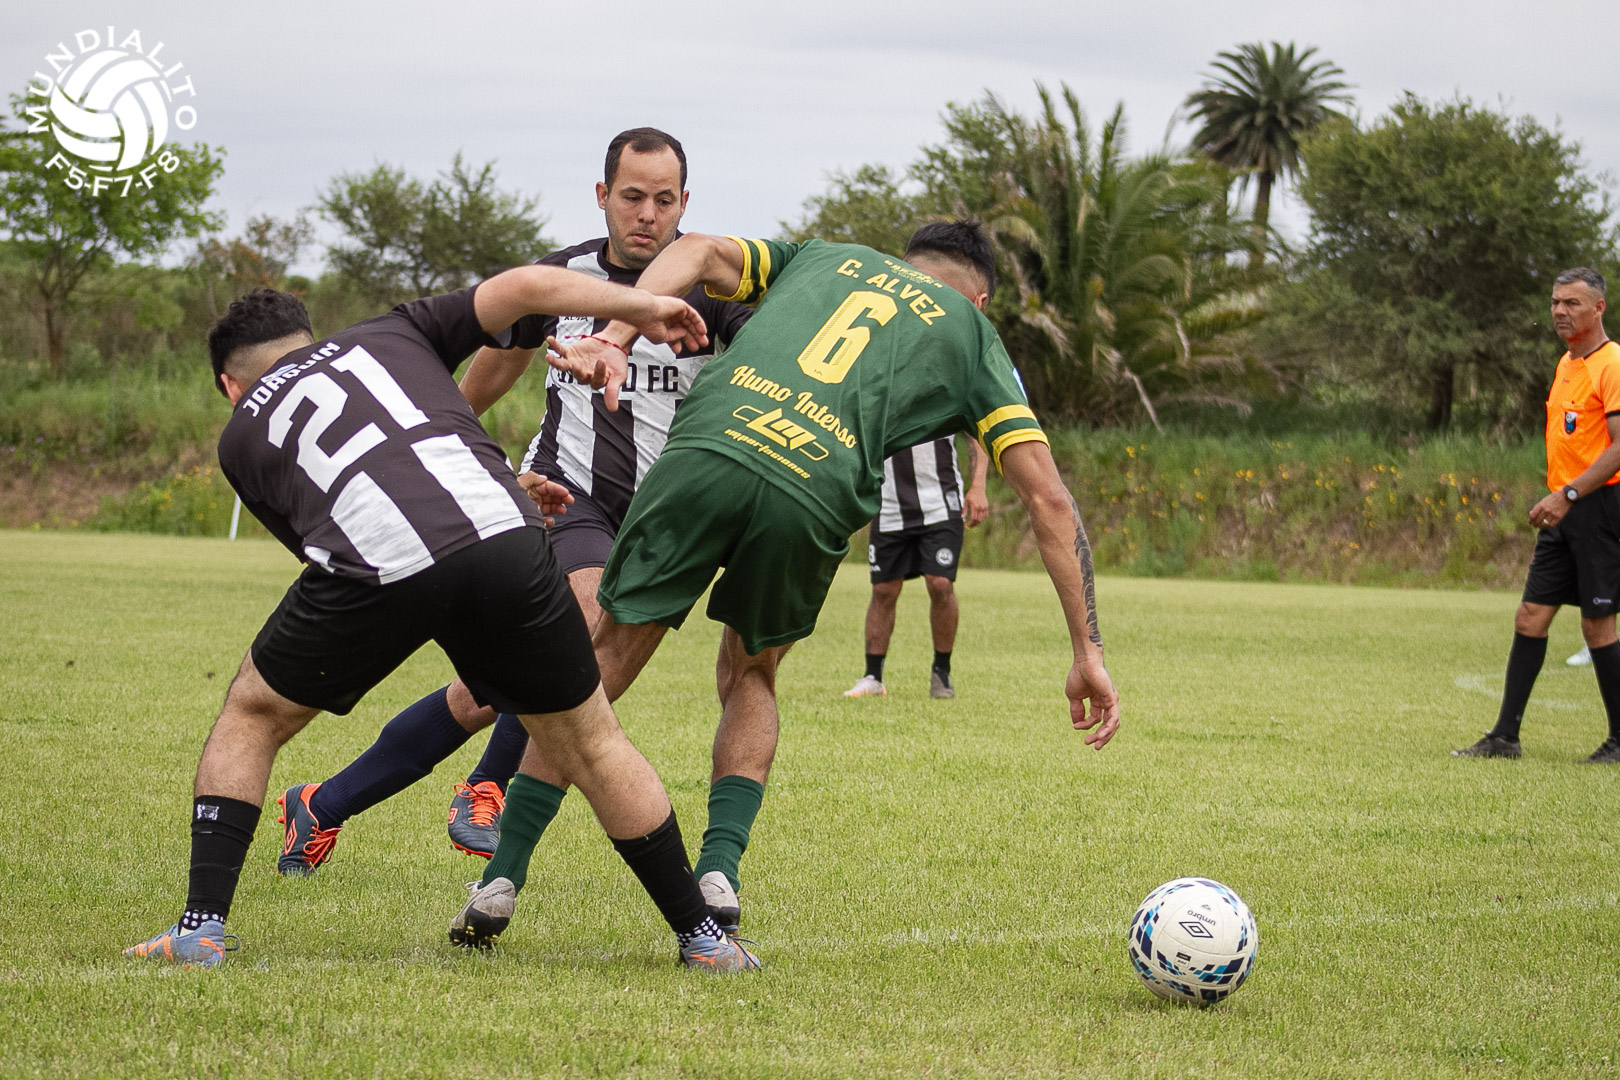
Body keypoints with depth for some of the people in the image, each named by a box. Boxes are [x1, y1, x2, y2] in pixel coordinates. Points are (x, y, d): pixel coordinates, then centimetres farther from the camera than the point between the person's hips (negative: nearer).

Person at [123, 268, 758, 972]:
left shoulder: (242, 437, 30)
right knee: (589, 744, 21)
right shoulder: (393, 333, 32)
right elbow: (527, 286, 19)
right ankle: (703, 937, 26)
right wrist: (643, 306, 31)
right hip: (504, 542, 1)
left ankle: (201, 928, 19)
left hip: (377, 569, -1)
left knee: (251, 717, 26)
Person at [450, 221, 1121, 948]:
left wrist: (614, 339, 1)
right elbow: (1048, 496, 17)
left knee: (602, 662, 14)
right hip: (814, 495, -1)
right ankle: (719, 874, 10)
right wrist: (1087, 651, 16)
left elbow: (698, 253, 14)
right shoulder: (972, 334, 25)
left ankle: (500, 881, 10)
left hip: (706, 449, 1)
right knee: (750, 677, 27)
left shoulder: (821, 256, 33)